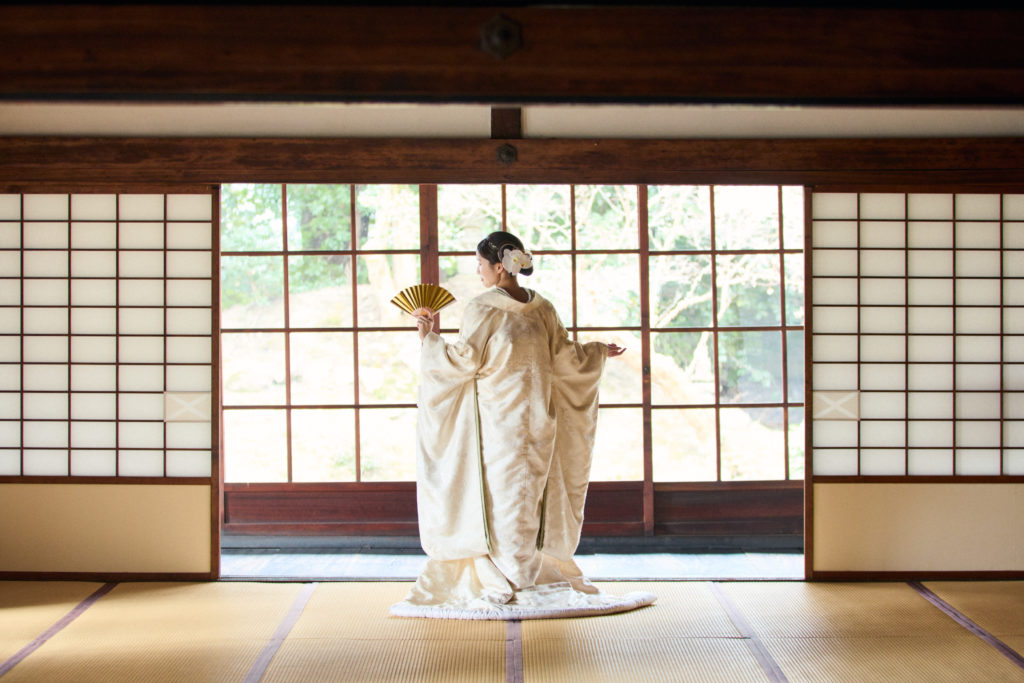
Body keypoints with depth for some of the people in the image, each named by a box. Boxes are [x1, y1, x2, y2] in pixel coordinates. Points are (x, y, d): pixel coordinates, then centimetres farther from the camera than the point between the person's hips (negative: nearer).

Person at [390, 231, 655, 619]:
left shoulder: (482, 310, -13)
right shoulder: (542, 309, 3)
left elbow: (463, 361, -13)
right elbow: (565, 358, 6)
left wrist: (430, 340, 3)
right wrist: (599, 352, 24)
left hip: (495, 423, -5)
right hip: (536, 423, 5)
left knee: (499, 499, 1)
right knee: (532, 498, 12)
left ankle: (502, 585, 3)